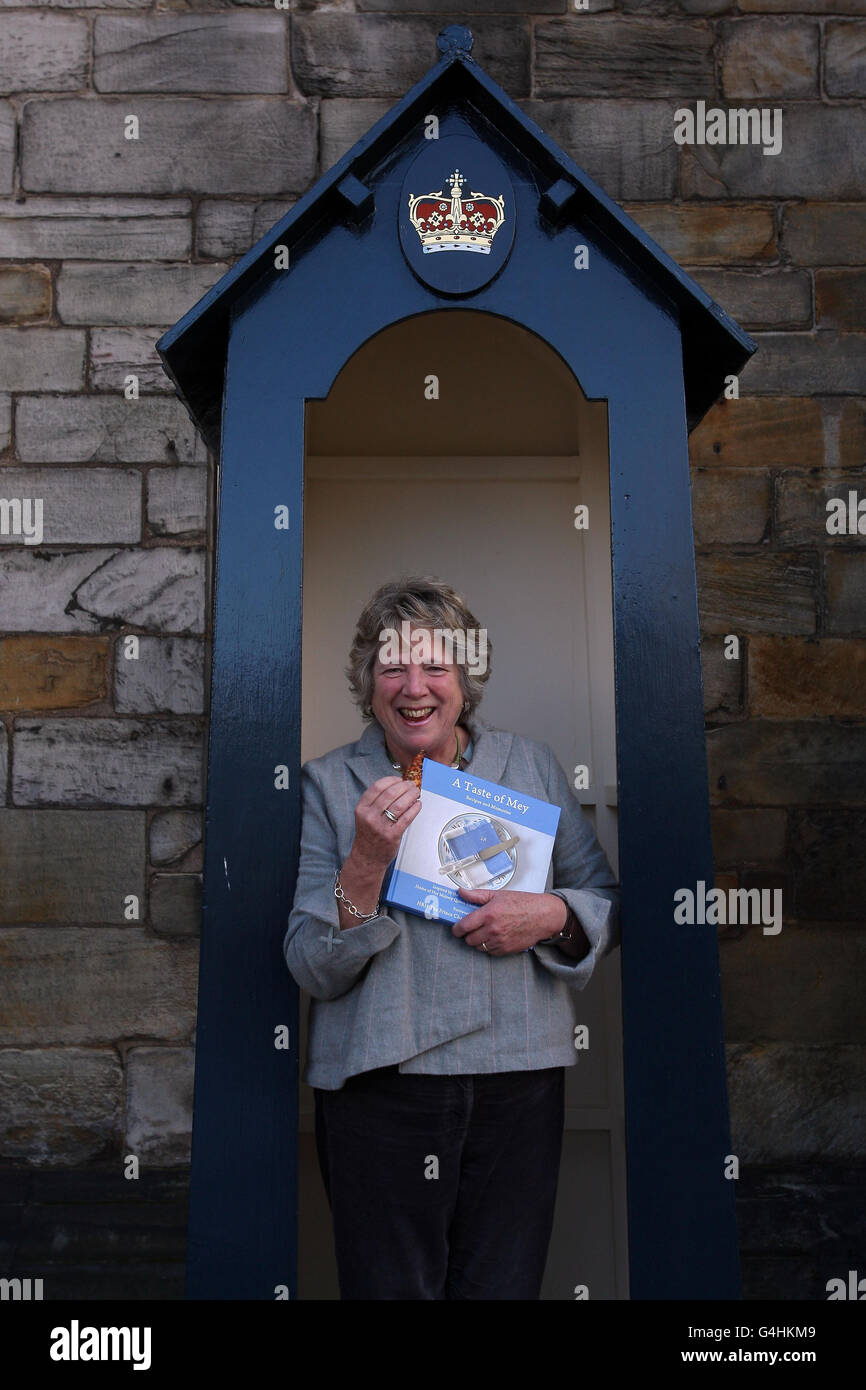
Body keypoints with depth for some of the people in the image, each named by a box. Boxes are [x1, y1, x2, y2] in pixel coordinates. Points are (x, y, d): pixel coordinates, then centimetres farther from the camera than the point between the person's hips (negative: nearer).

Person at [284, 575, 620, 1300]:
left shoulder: (531, 764, 5)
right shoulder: (329, 783, -1)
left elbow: (611, 903, 10)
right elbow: (313, 970, -5)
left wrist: (552, 915, -12)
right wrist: (369, 859, -20)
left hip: (519, 1078, 2)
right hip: (379, 1082, -1)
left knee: (505, 1284, 13)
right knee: (390, 1285, 10)